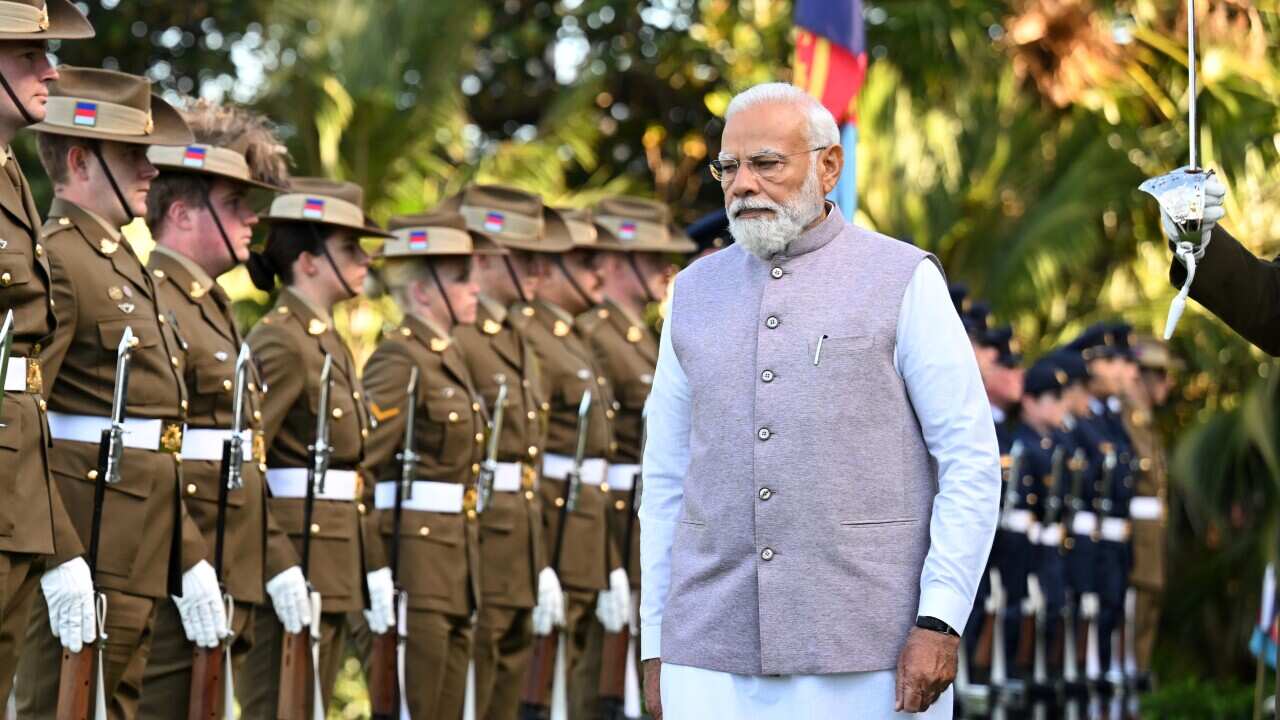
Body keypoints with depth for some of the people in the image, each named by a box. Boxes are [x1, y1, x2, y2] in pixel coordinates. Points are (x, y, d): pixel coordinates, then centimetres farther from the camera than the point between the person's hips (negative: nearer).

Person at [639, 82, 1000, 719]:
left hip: (867, 649, -3)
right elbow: (668, 477, 14)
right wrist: (657, 648, 10)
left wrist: (939, 623, -15)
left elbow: (972, 462, -5)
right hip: (716, 657, 4)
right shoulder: (697, 295, 11)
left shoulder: (905, 283, -1)